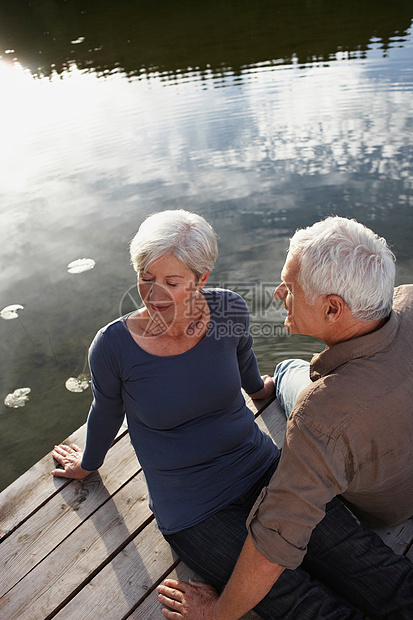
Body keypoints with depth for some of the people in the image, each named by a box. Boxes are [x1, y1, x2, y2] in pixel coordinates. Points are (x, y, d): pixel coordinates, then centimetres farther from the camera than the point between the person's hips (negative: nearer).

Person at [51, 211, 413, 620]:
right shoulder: (114, 346, -14)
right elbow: (107, 414, 6)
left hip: (262, 470, 3)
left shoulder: (229, 311, -9)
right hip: (193, 514, -2)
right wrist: (88, 464, 23)